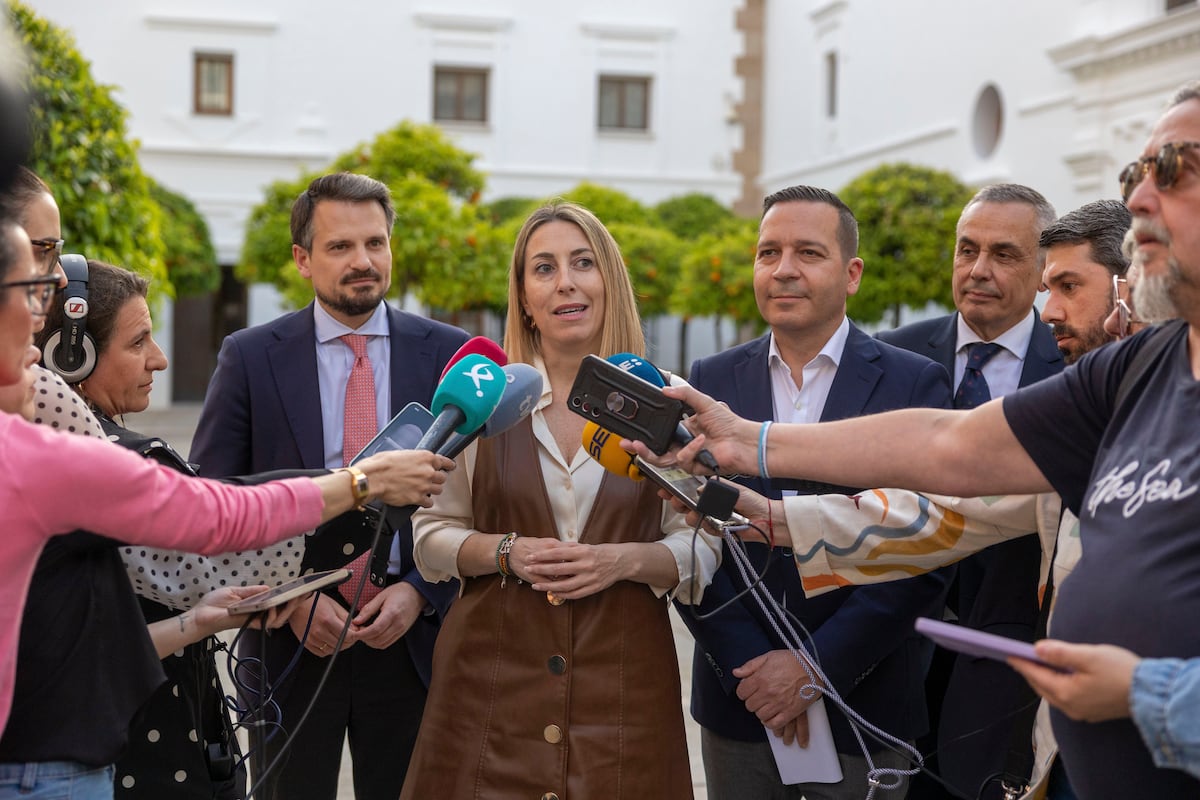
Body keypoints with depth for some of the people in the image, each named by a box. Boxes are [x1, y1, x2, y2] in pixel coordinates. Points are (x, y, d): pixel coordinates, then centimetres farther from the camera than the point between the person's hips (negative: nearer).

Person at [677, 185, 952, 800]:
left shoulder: (915, 384, -4)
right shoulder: (712, 381, 3)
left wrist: (817, 666, -14)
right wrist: (746, 665, -11)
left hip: (862, 700, -2)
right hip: (737, 704, 2)